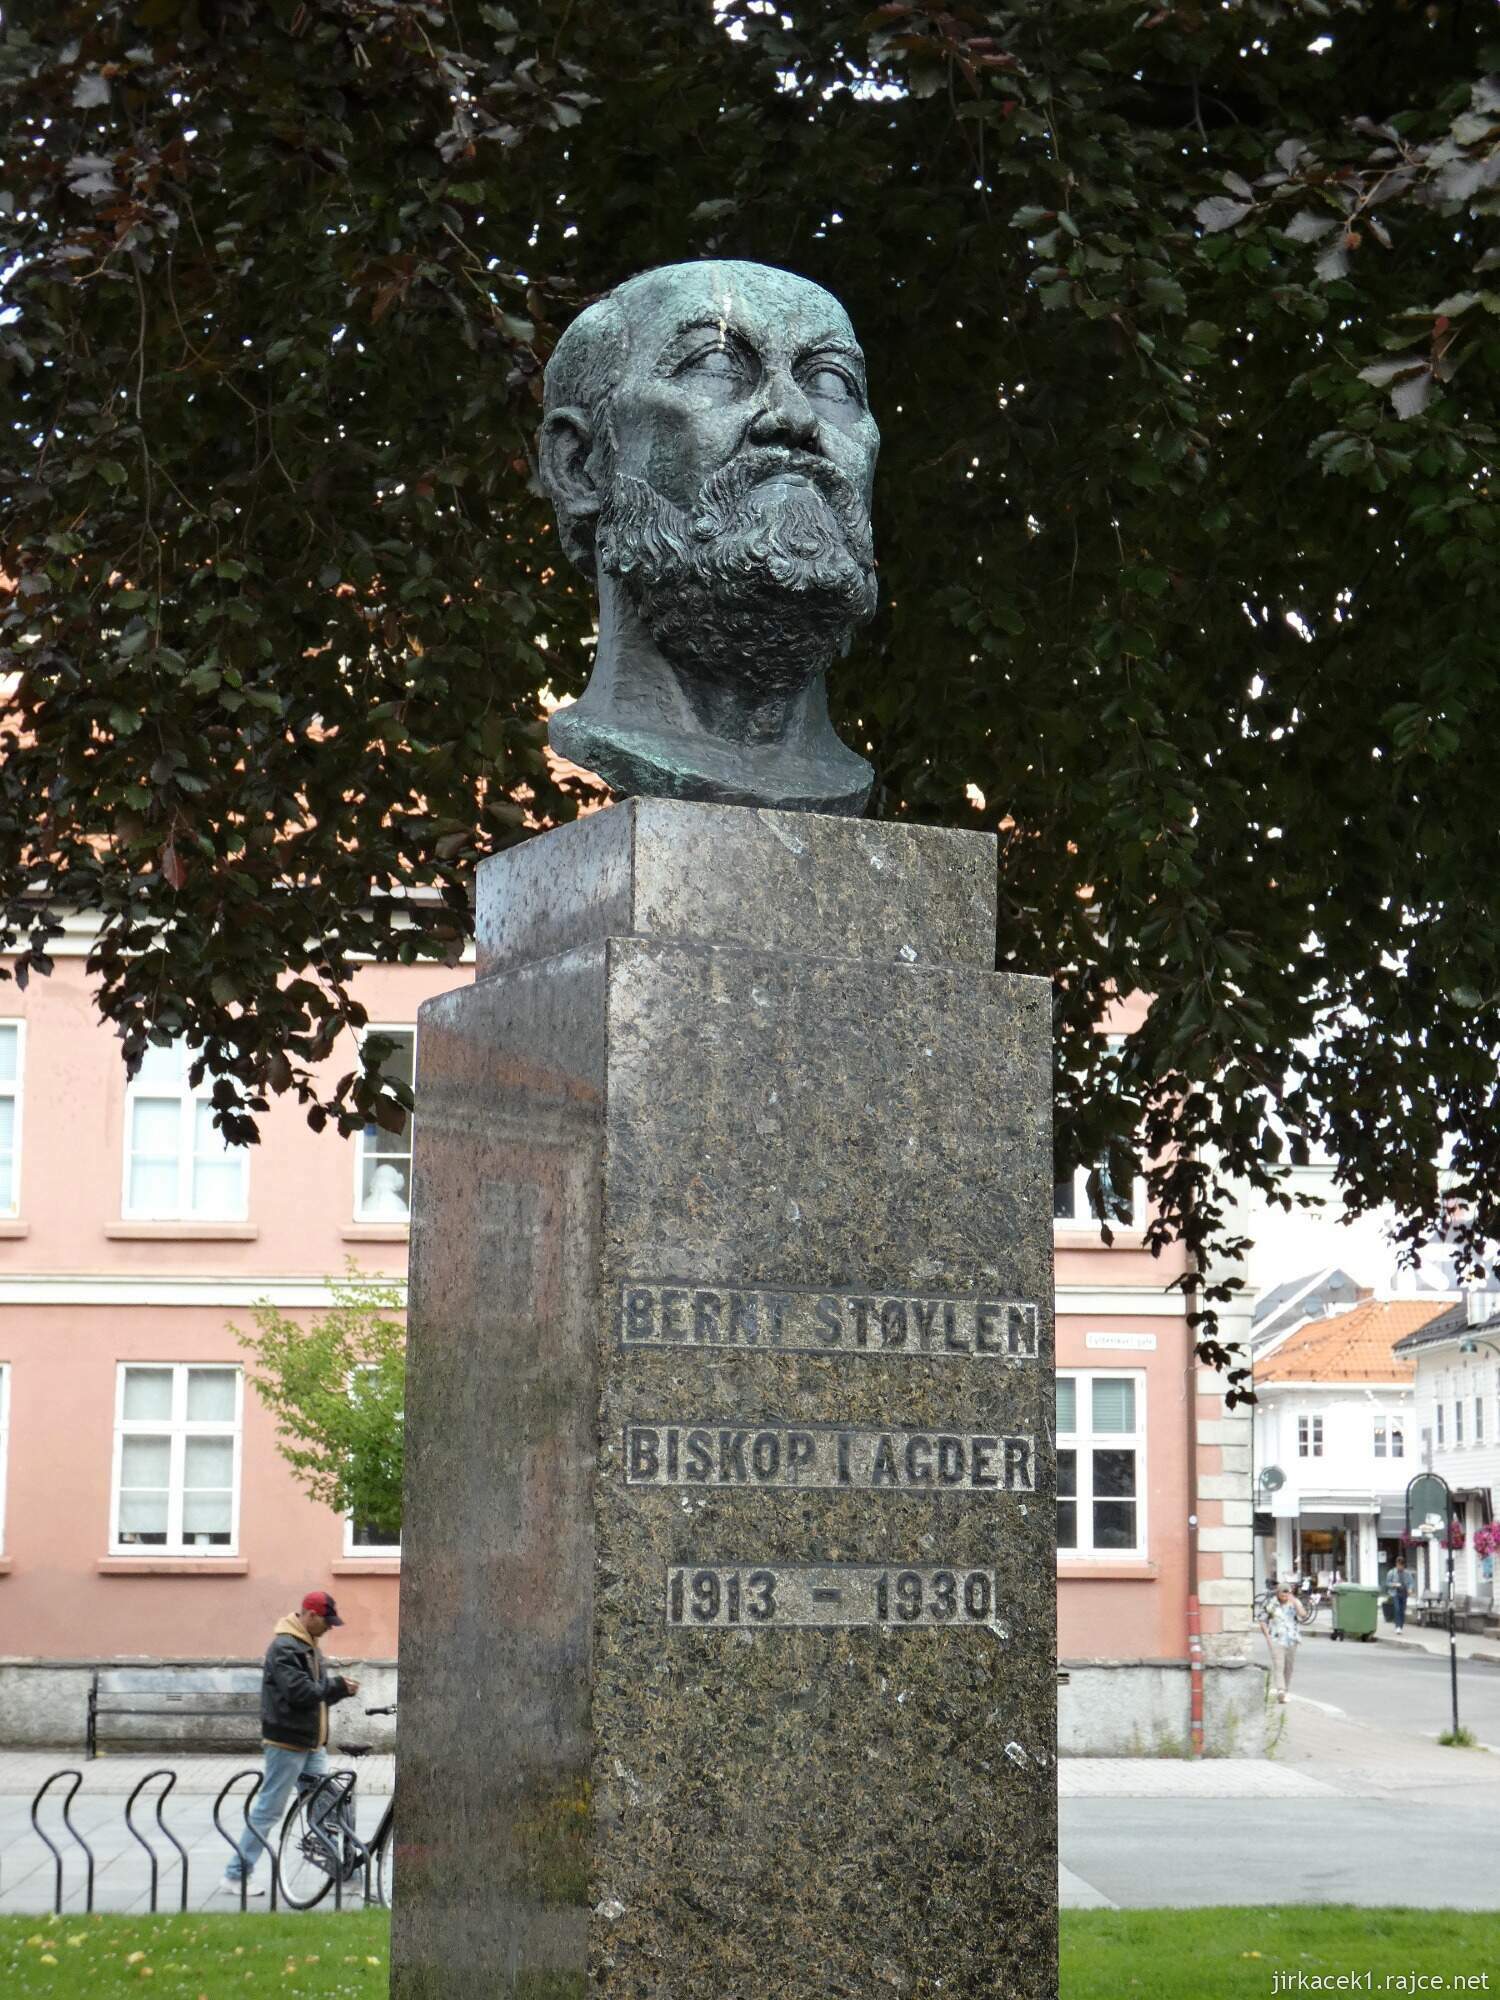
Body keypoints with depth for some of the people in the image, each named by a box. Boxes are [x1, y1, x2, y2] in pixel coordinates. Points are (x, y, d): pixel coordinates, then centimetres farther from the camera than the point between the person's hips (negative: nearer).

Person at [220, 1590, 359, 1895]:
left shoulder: (308, 1646, 15)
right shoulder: (284, 1647, -16)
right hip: (288, 1741, -9)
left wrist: (339, 1688, -4)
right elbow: (299, 1692, -25)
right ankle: (236, 1874, 6)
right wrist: (338, 1686, -16)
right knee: (269, 1809, -3)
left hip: (312, 1742, 9)